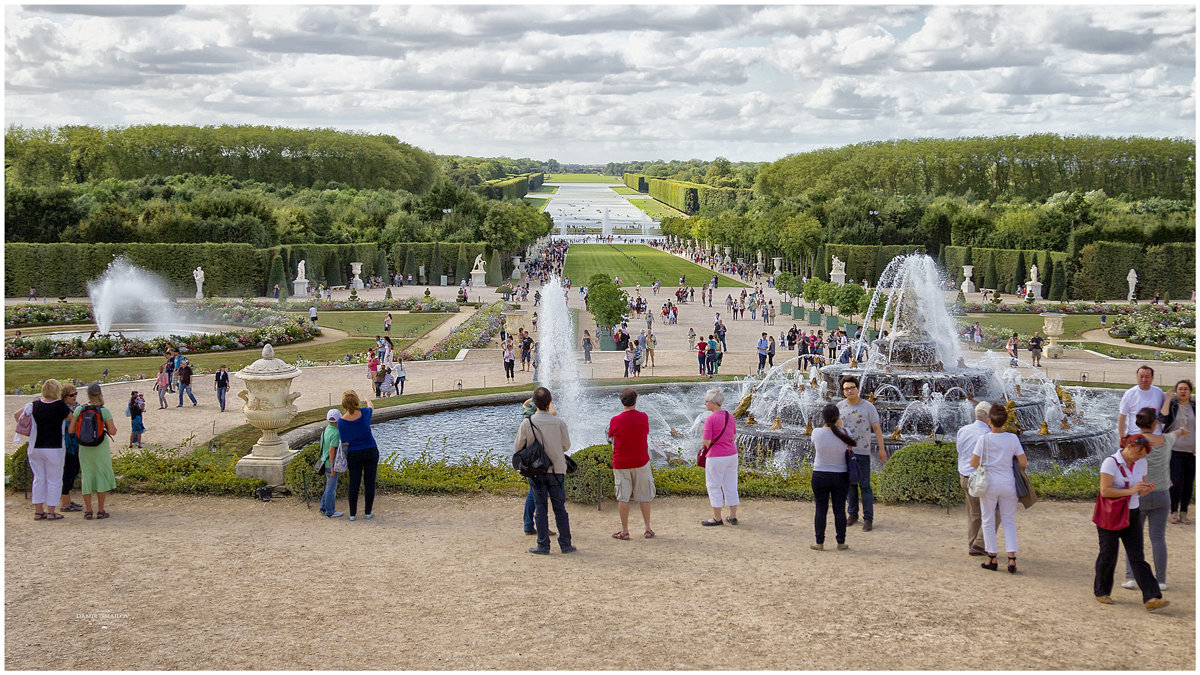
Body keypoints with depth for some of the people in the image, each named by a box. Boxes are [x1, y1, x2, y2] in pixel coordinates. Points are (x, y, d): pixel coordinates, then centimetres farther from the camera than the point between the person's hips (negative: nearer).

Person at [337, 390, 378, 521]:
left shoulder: (342, 421, -10)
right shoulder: (364, 413, -9)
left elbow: (344, 443, -6)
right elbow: (371, 408, 18)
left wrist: (345, 463, 6)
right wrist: (368, 401, 40)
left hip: (354, 454, 0)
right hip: (371, 451, 0)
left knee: (354, 484, 9)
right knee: (369, 483, 8)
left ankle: (353, 514, 14)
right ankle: (368, 512, 15)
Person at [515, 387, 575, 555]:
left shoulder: (527, 423, -11)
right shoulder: (559, 423, -9)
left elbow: (517, 448, -2)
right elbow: (566, 445, 5)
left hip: (536, 471, 0)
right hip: (557, 470, 0)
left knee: (540, 507, 6)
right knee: (560, 508, 9)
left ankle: (543, 545, 7)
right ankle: (565, 544, 12)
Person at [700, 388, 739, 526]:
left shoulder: (710, 419, -18)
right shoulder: (730, 416, 4)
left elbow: (706, 442, -18)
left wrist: (704, 440, 3)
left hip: (716, 457, -7)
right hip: (732, 454, 7)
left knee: (714, 486, 6)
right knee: (730, 486, 14)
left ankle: (717, 518, 11)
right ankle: (733, 516, 19)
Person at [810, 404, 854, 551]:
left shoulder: (816, 433, -12)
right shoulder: (845, 433, -11)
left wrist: (828, 425, 12)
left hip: (820, 476, -1)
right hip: (841, 477, 1)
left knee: (821, 510, 6)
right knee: (839, 510, 9)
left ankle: (820, 543, 10)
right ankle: (841, 543, 16)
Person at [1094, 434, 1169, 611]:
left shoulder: (1141, 463, 5)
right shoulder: (1111, 462, -14)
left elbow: (1140, 492, 12)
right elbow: (1105, 491, -20)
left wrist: (1147, 489, -11)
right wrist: (1131, 490, -25)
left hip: (1132, 514, 5)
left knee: (1137, 556, -2)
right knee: (1108, 554, 5)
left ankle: (1152, 598, -10)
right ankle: (1101, 592, 25)